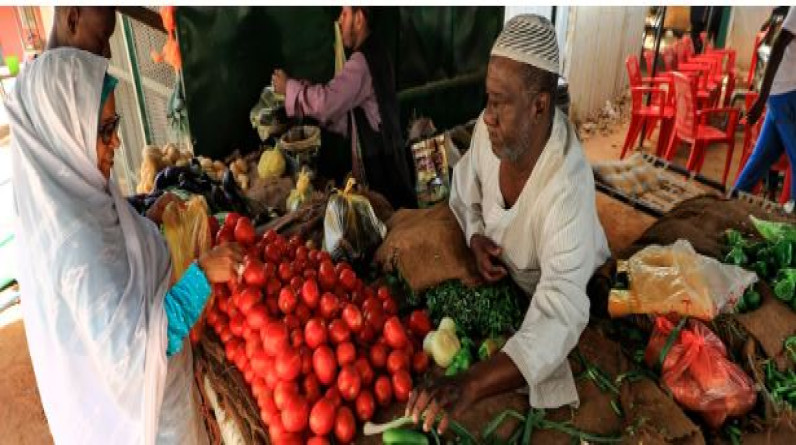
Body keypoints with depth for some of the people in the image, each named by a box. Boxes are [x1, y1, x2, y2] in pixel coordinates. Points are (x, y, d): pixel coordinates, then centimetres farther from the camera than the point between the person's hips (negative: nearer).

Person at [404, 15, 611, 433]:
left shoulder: (568, 187, -42)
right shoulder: (490, 127, -23)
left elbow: (560, 312, -50)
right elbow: (465, 190, 0)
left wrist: (471, 383, -63)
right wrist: (476, 238, -22)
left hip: (559, 288, -5)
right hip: (500, 269, 5)